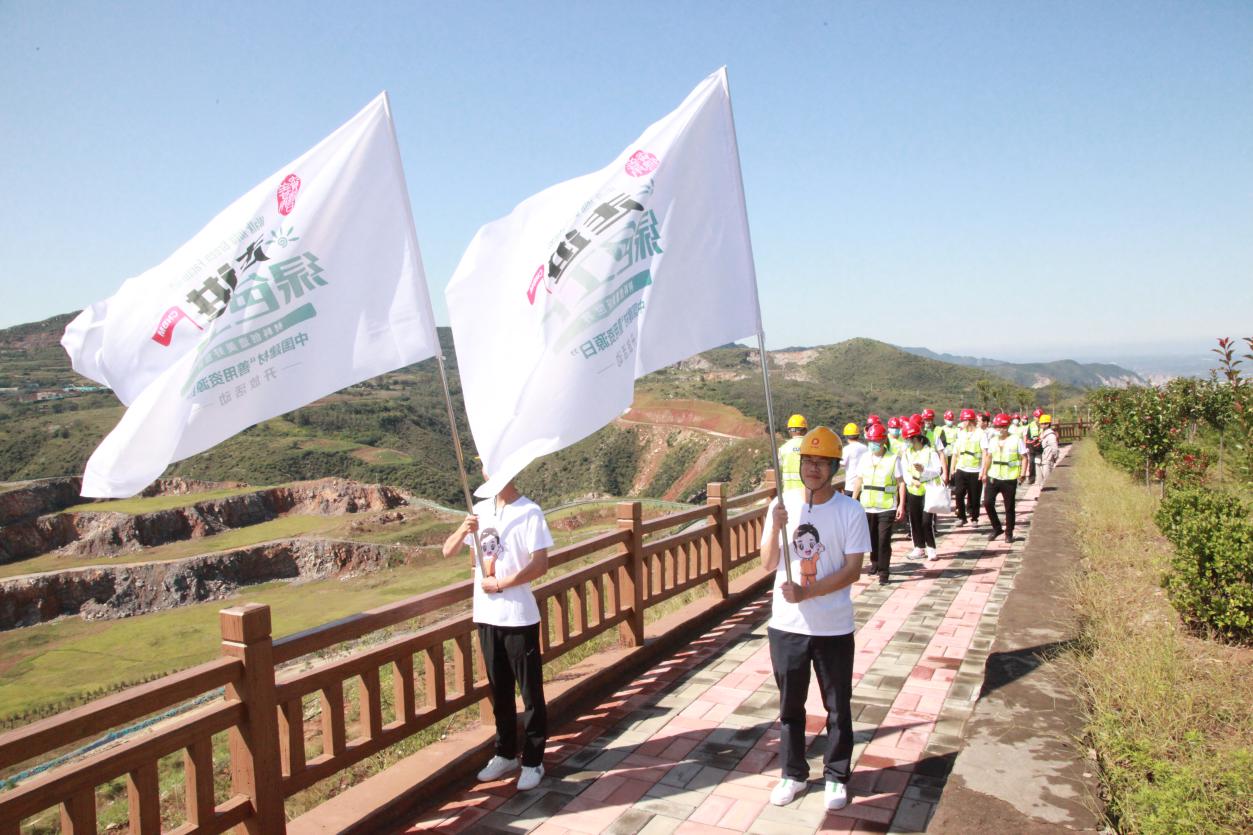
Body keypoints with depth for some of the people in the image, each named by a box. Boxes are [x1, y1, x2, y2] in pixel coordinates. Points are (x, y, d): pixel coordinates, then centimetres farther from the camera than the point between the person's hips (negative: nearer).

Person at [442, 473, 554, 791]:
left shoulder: (529, 512, -10)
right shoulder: (480, 510, 7)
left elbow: (540, 565, -16)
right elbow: (448, 551, 5)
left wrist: (500, 584, -14)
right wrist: (463, 530, -15)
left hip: (519, 617, -6)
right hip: (486, 615, 6)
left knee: (530, 691, 5)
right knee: (499, 690, 17)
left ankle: (533, 761, 18)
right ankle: (506, 754, 32)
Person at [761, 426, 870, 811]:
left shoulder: (850, 511, -9)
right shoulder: (782, 506, -2)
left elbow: (853, 569, -13)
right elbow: (768, 564, -4)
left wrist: (806, 592, -22)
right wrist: (776, 528, -22)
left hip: (834, 628, -2)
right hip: (786, 625, 2)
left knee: (838, 707, 12)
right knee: (790, 705, 16)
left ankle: (836, 777, 31)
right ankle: (793, 774, 33)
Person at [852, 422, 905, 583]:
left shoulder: (893, 459, -7)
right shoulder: (865, 458, 5)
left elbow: (901, 483, -5)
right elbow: (859, 480, 11)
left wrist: (901, 505, -9)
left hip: (887, 508, -4)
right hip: (867, 507, 4)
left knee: (884, 540, -4)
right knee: (872, 538, 15)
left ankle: (883, 571, 6)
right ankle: (875, 561, 38)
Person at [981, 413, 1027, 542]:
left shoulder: (1016, 440, -6)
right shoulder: (993, 440, 9)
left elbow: (1024, 457, -4)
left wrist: (1022, 473, -12)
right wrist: (984, 473, 16)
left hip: (1009, 479, -4)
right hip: (993, 477, 4)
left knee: (1009, 507, 5)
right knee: (988, 503, -5)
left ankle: (1009, 533, 18)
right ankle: (997, 528, 13)